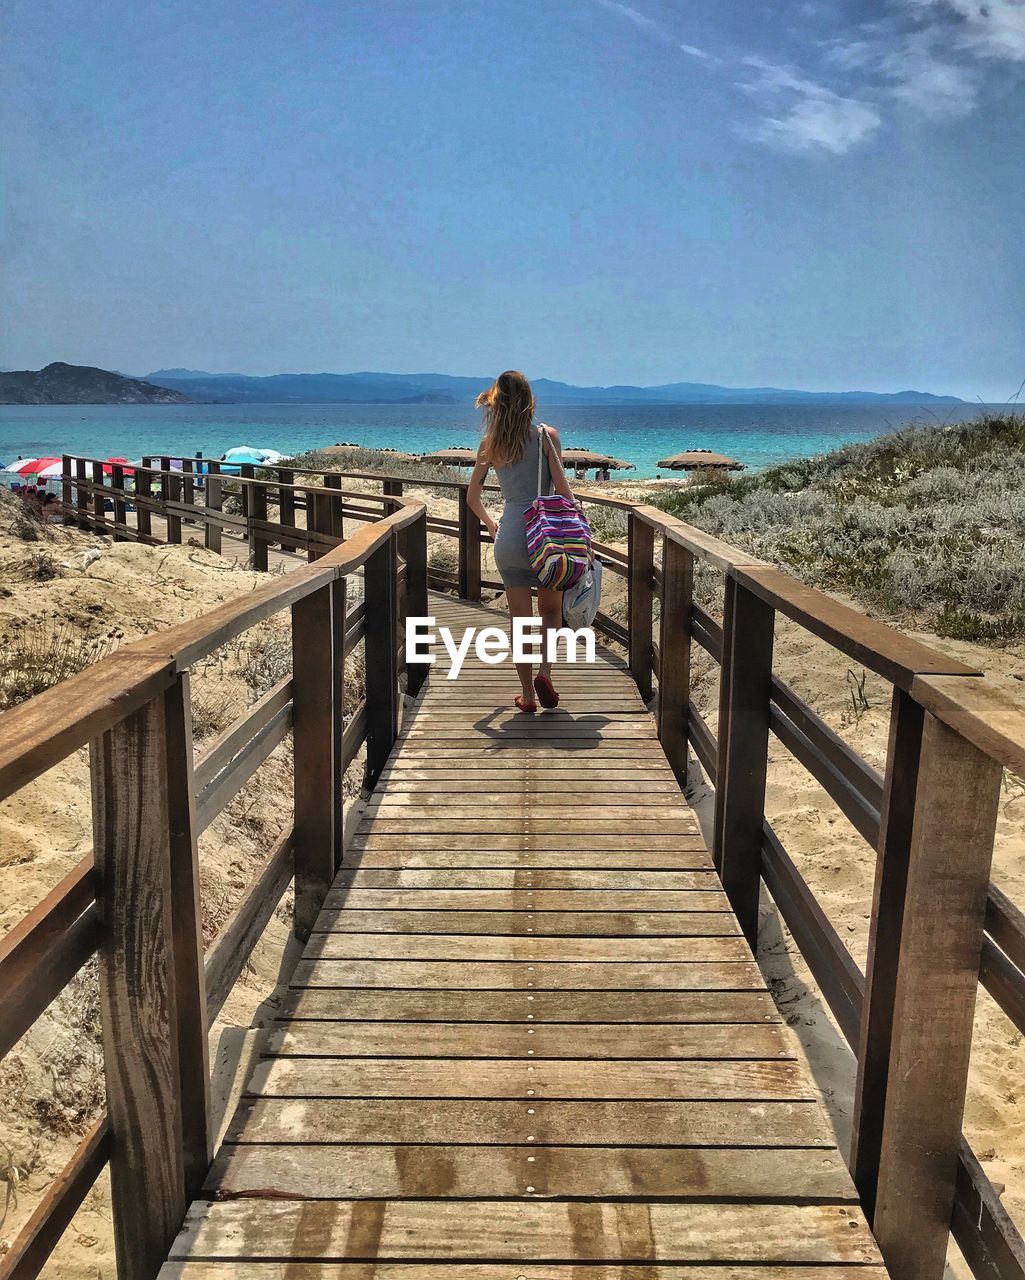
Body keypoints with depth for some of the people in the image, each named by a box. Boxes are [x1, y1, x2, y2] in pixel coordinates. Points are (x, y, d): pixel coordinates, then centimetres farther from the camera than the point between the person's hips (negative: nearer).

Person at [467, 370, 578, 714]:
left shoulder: (491, 443, 5)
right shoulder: (546, 435, -3)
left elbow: (472, 496, 11)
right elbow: (562, 488, -8)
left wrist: (490, 524, 27)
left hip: (510, 536, 2)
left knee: (519, 617, 8)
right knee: (551, 610, 17)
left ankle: (527, 695, 11)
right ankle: (545, 670, -4)